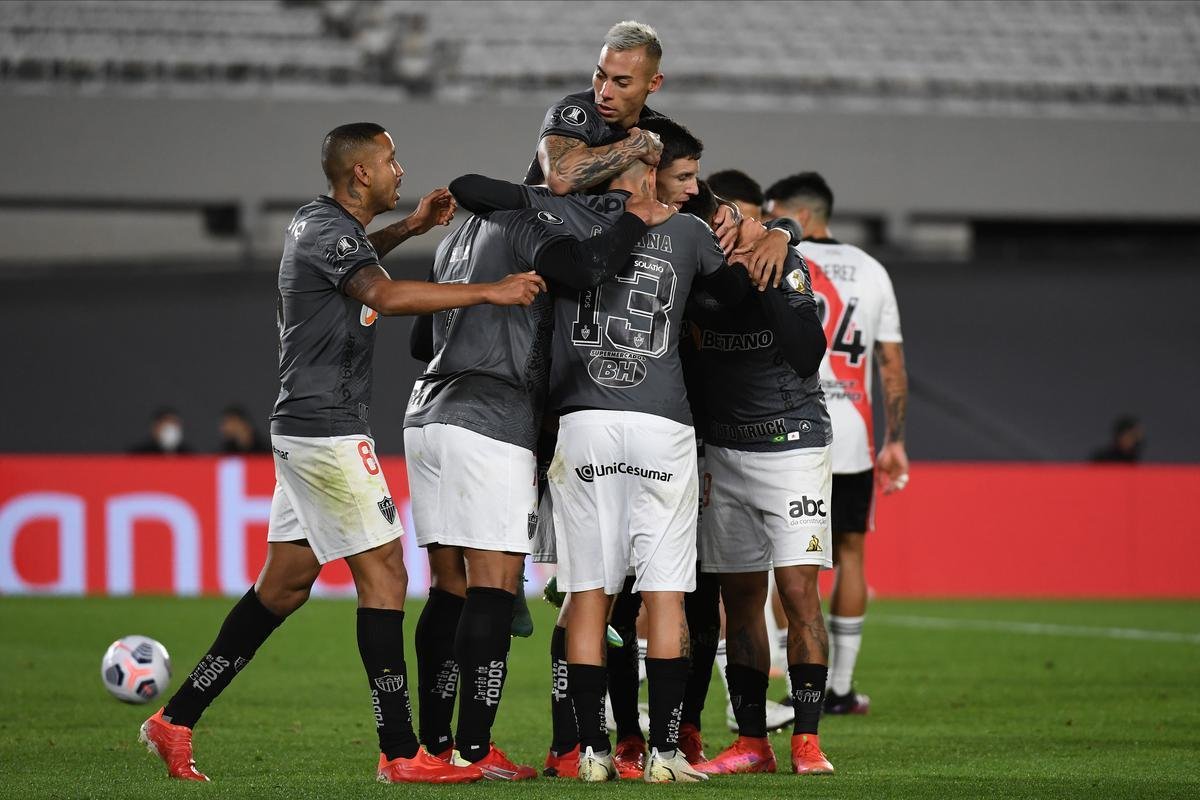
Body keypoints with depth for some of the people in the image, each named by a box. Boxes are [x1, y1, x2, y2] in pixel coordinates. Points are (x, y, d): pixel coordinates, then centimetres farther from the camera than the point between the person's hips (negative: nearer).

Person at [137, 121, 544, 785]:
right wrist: (491, 292, -30)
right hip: (327, 431, -10)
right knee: (384, 574, -9)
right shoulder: (328, 231, -15)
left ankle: (176, 720, 14)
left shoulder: (315, 222, 15)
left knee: (285, 582, 12)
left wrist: (407, 228, 26)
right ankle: (400, 753, -9)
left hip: (305, 428, 10)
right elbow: (386, 295, -33)